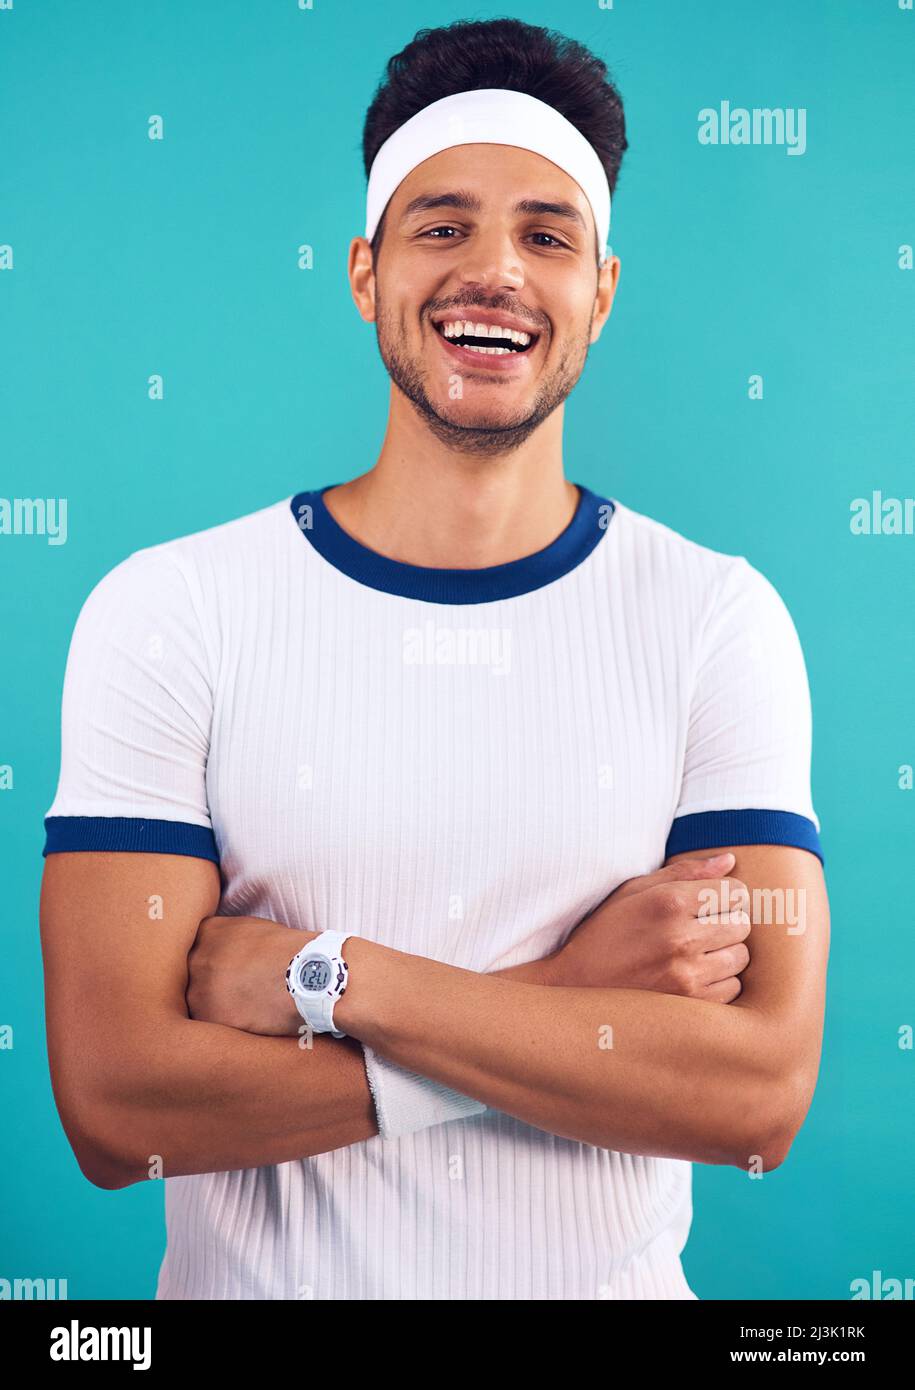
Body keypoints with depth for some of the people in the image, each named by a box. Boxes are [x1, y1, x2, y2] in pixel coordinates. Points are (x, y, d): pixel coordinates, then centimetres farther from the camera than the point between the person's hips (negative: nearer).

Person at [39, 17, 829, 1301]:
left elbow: (763, 1095, -17)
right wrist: (568, 1000, -21)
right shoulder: (166, 610, -12)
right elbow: (114, 1106, -17)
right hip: (254, 1276, 0)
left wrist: (324, 976, -22)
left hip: (611, 1276, 1)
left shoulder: (718, 618, -10)